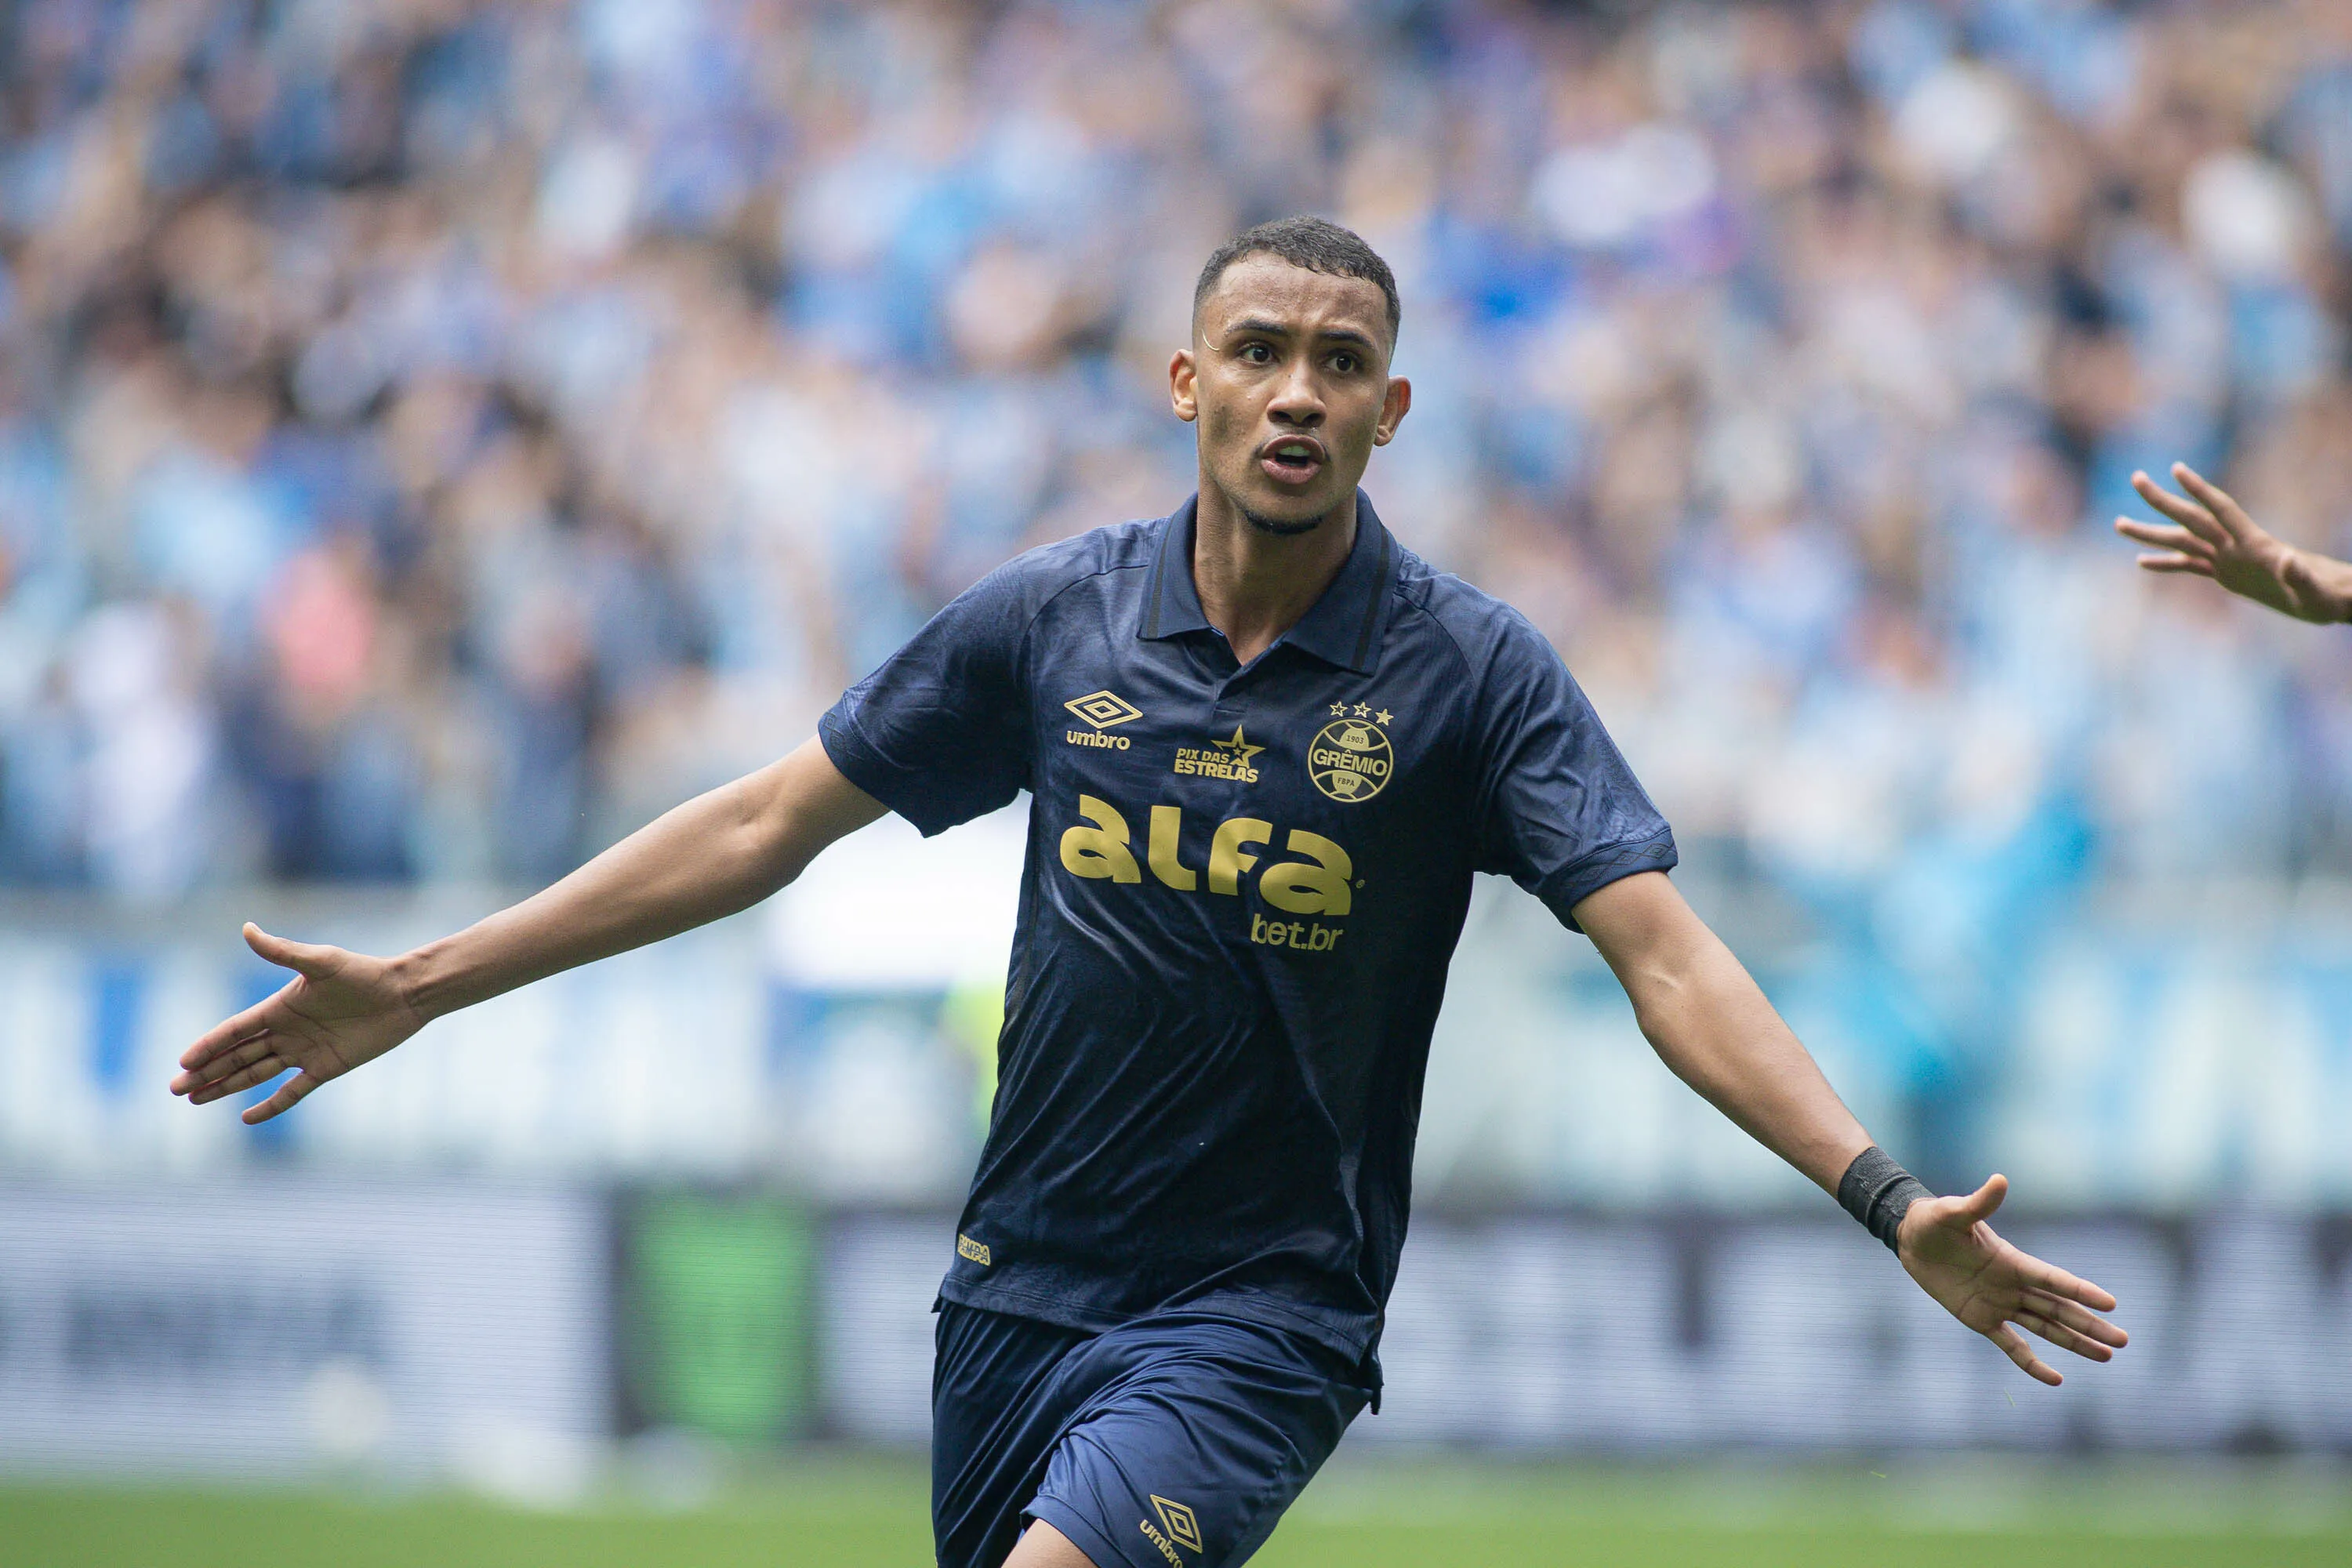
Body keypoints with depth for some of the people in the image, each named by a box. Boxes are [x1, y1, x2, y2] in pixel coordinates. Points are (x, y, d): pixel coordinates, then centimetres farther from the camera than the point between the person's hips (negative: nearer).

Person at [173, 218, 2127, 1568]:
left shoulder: (1469, 671, -7)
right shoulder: (1053, 621, 2)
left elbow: (1667, 951, -13)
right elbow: (764, 825, 9)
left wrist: (1888, 1197, -27)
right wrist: (419, 985, 7)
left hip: (1263, 1309, -4)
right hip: (1025, 1276, 4)